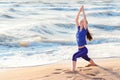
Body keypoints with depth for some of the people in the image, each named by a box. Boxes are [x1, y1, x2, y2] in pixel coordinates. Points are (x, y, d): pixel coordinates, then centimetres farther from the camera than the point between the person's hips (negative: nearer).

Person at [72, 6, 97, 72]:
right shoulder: (79, 28, 4)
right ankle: (93, 64, 60)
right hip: (80, 50, 8)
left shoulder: (85, 29, -11)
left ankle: (73, 70, -28)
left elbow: (85, 19, -23)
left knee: (74, 56, -29)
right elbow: (76, 19, -1)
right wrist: (79, 11, -5)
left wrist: (83, 11, -17)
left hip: (84, 50, -8)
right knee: (86, 58, 33)